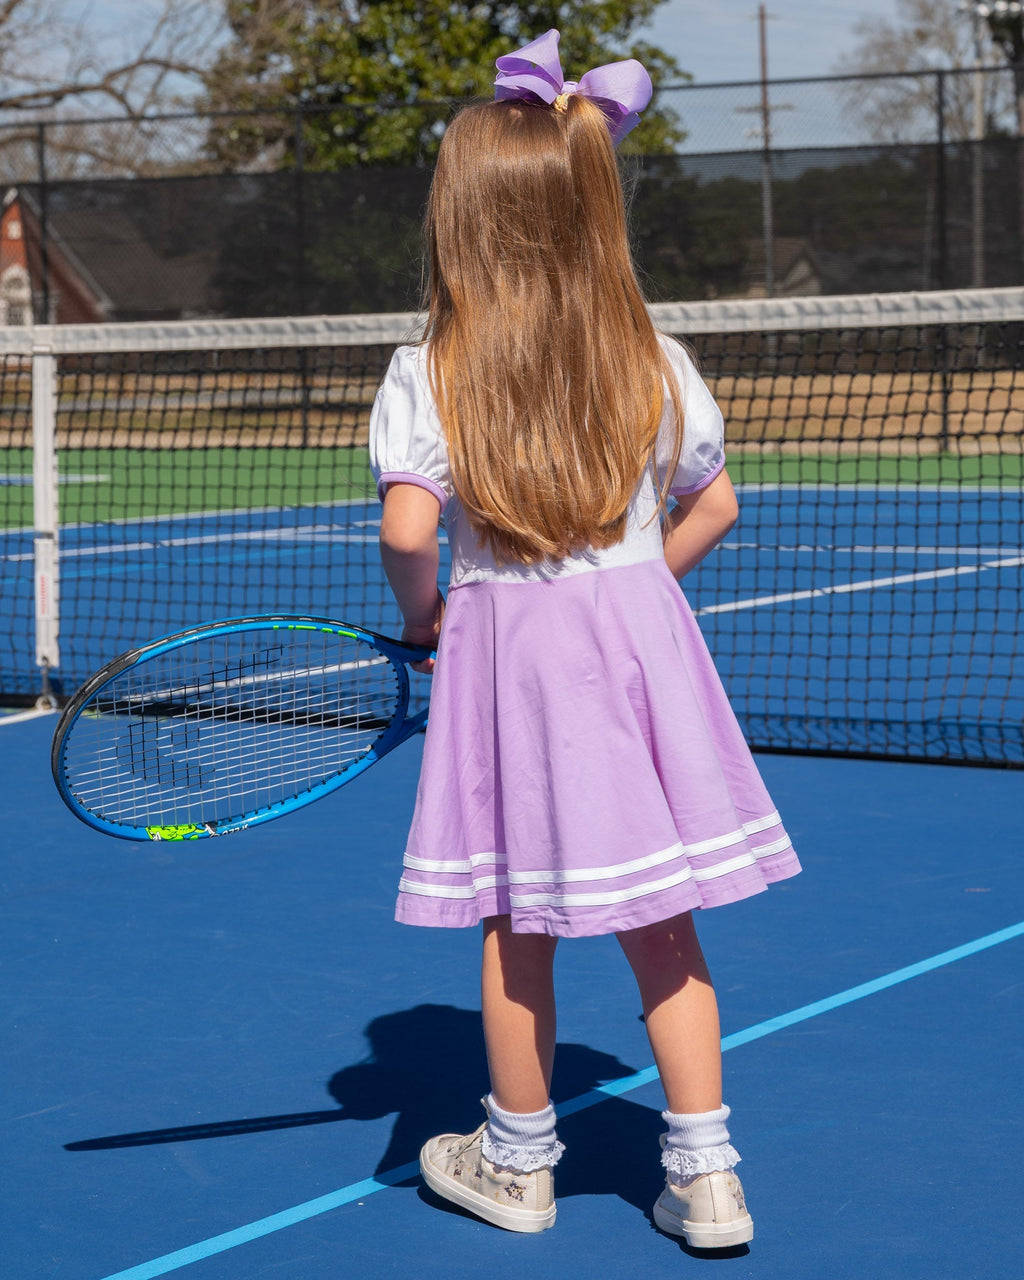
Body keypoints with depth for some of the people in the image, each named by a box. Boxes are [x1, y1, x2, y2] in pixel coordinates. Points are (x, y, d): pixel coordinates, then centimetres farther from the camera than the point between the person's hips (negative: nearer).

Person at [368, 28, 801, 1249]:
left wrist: (420, 616, 1)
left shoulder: (427, 375, -9)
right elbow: (713, 504, 9)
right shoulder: (654, 360, 2)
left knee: (516, 925, 11)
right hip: (637, 628, 3)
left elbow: (408, 530, -17)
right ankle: (704, 1173, 13)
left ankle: (518, 1162, 26)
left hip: (502, 644, -2)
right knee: (659, 919, 10)